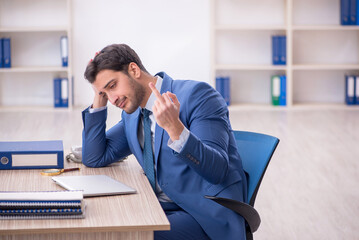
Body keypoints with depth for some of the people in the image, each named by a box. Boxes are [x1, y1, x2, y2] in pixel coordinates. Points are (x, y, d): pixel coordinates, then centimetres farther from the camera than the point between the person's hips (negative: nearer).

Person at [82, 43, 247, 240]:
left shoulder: (196, 94, -11)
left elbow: (217, 170, -19)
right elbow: (95, 159, 16)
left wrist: (174, 127, -34)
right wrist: (99, 99, 8)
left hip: (206, 217, -7)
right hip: (162, 209, 8)